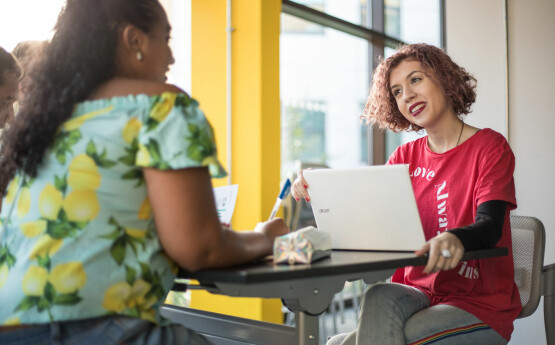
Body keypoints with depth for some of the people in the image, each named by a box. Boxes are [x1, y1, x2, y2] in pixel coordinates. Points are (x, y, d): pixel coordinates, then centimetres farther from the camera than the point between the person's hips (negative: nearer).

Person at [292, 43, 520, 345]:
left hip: (480, 303, -4)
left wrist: (455, 238, -42)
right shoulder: (406, 157, 11)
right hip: (418, 292, 5)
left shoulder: (489, 146, -3)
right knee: (380, 297, -32)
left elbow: (489, 227, -18)